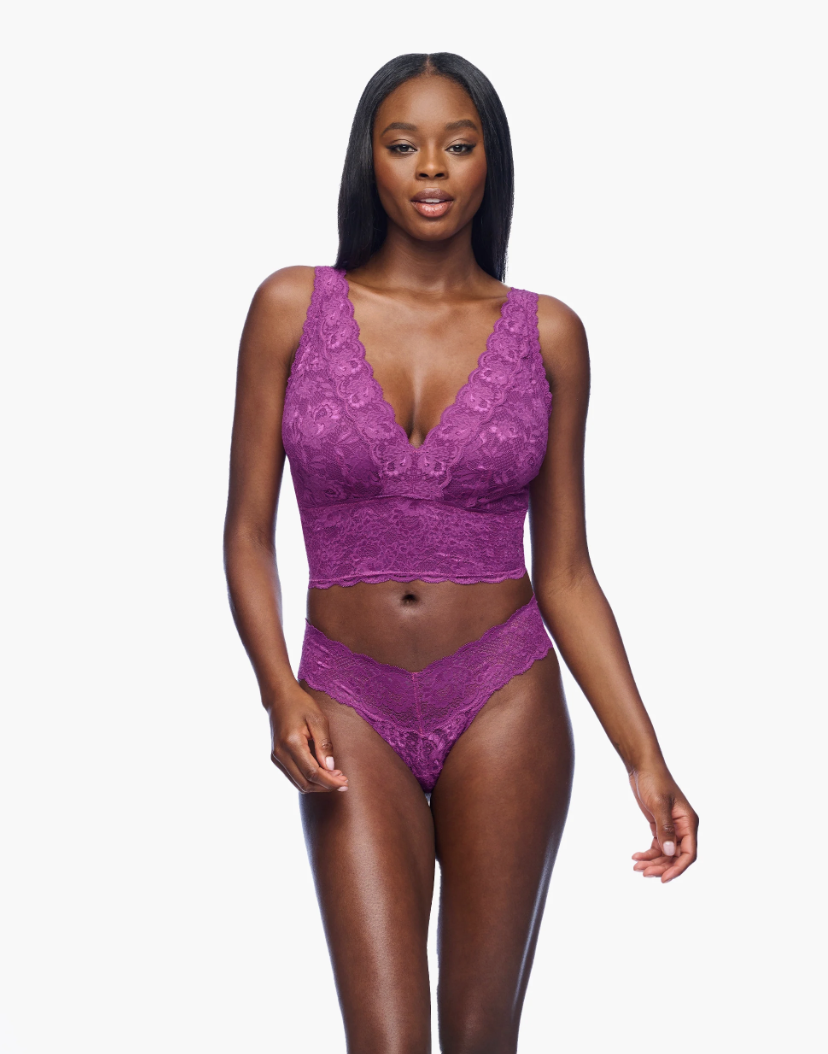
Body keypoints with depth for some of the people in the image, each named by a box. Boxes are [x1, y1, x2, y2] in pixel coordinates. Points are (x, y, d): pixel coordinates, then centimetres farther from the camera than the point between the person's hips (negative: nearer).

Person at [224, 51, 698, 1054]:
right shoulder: (293, 307, -1)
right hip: (352, 713, -1)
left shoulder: (547, 333, 1)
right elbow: (247, 534, 1)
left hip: (504, 702, 1)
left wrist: (645, 759, -3)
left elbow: (564, 573, 3)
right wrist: (280, 692, -15)